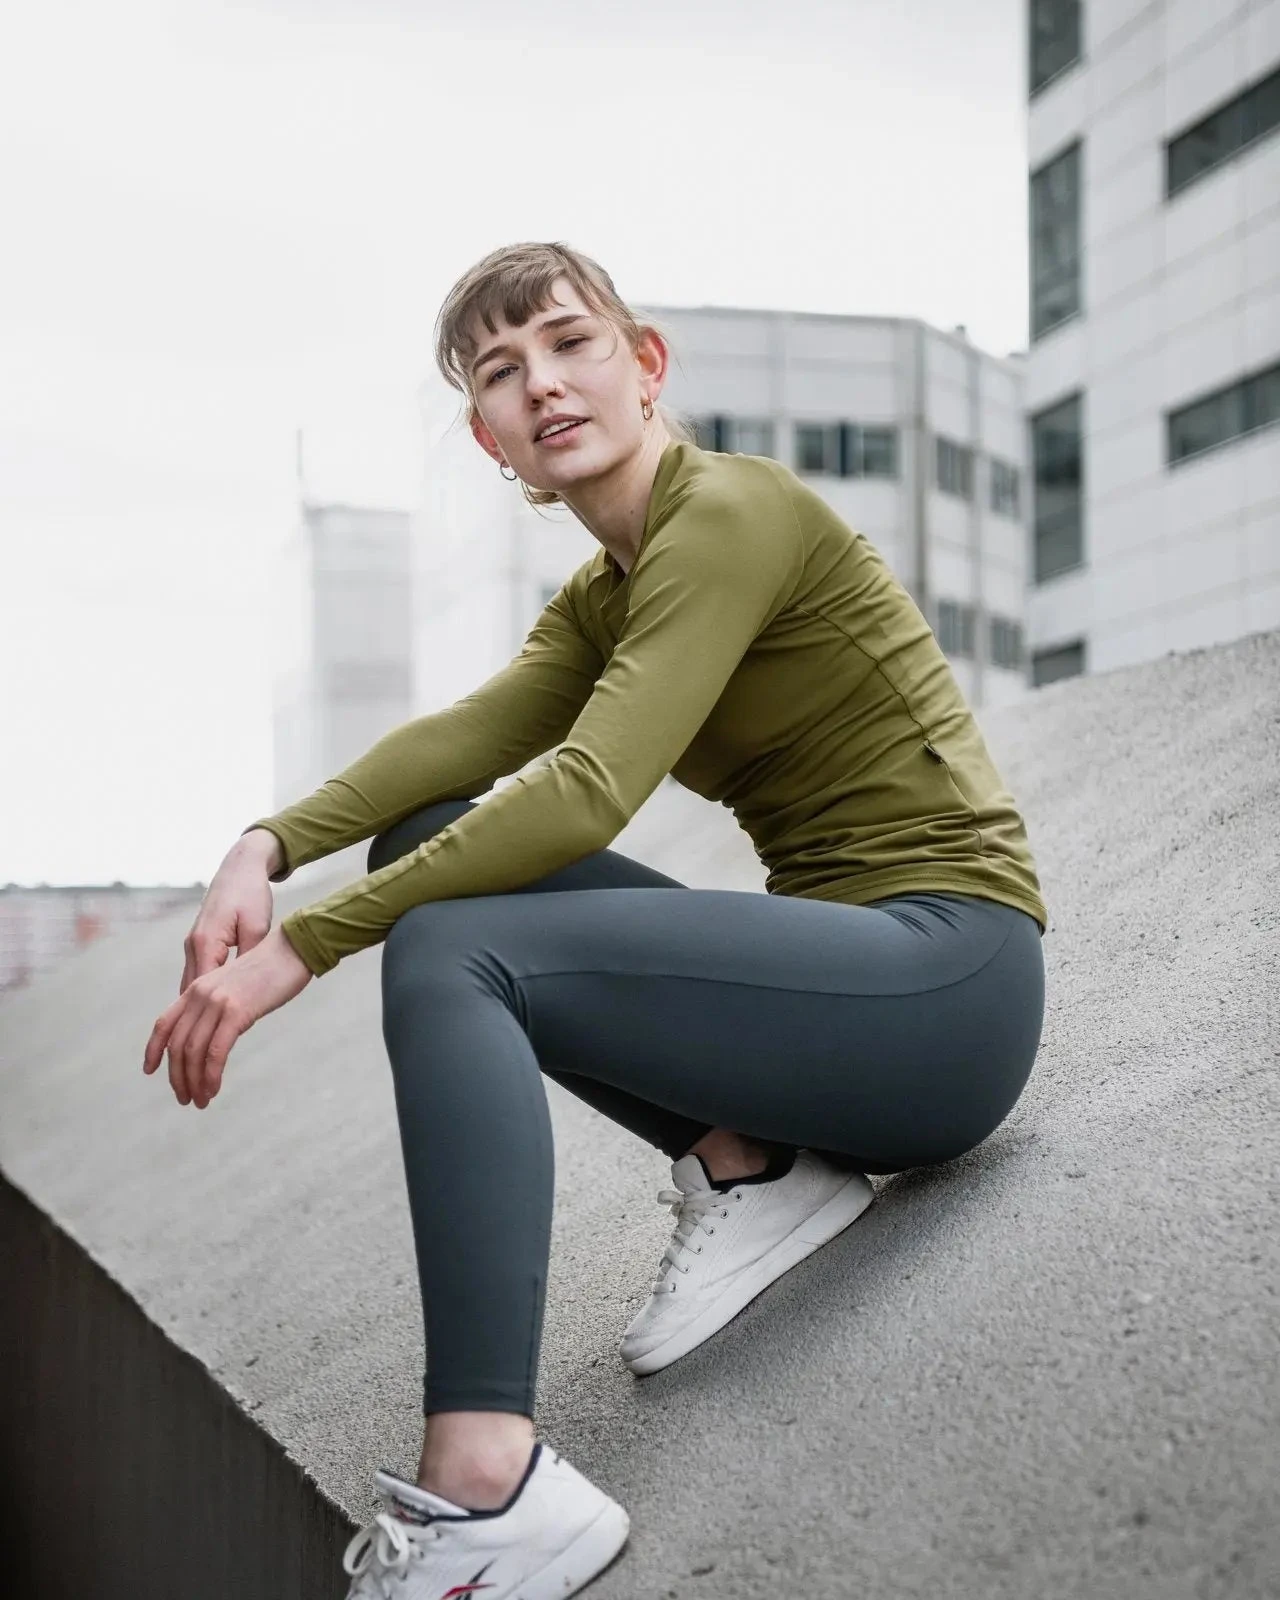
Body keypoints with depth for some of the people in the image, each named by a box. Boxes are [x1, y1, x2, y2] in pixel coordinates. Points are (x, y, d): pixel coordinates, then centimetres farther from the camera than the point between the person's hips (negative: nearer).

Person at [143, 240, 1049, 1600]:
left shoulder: (731, 510, -11)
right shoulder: (597, 600, 15)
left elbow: (589, 790, -23)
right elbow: (469, 734, -4)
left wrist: (303, 945, -24)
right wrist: (266, 848, -21)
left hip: (947, 976, -8)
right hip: (841, 961, 8)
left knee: (448, 953, -22)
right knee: (429, 849, -1)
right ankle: (748, 1164, -2)